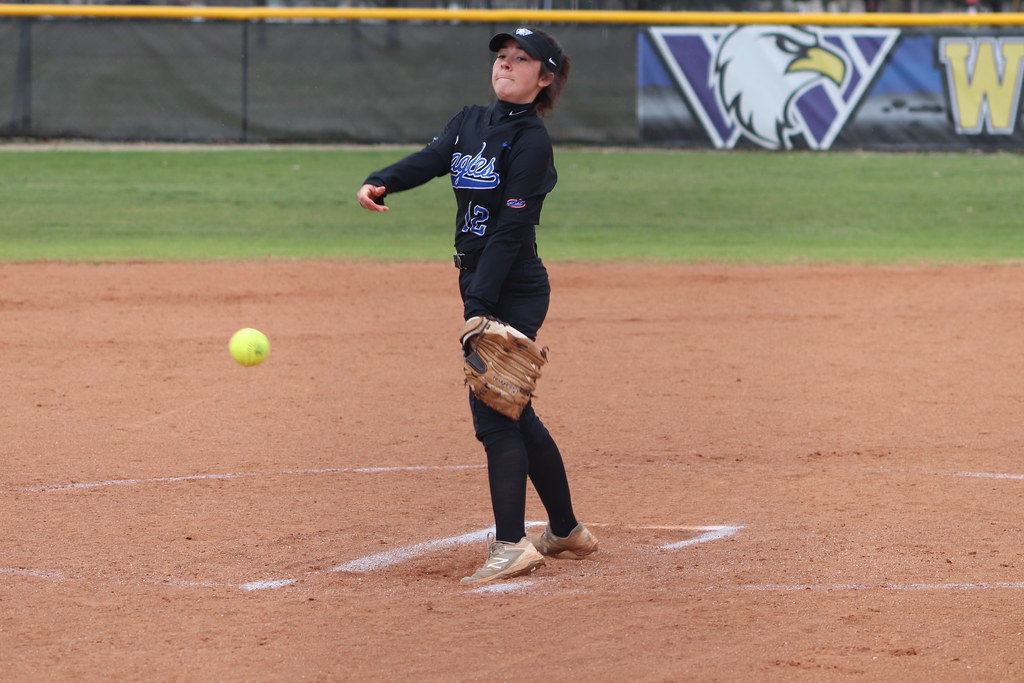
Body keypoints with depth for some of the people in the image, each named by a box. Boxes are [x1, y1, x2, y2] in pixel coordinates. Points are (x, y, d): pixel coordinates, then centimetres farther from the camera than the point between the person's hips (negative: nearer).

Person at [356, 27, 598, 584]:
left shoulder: (531, 141, -13)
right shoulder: (469, 123, 12)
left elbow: (511, 228, -19)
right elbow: (427, 161, -4)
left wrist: (481, 305, -25)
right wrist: (379, 183, -25)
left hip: (514, 290, -9)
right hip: (479, 284, 9)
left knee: (492, 409, -12)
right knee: (514, 412, 14)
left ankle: (511, 544, -10)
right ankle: (566, 531, 26)